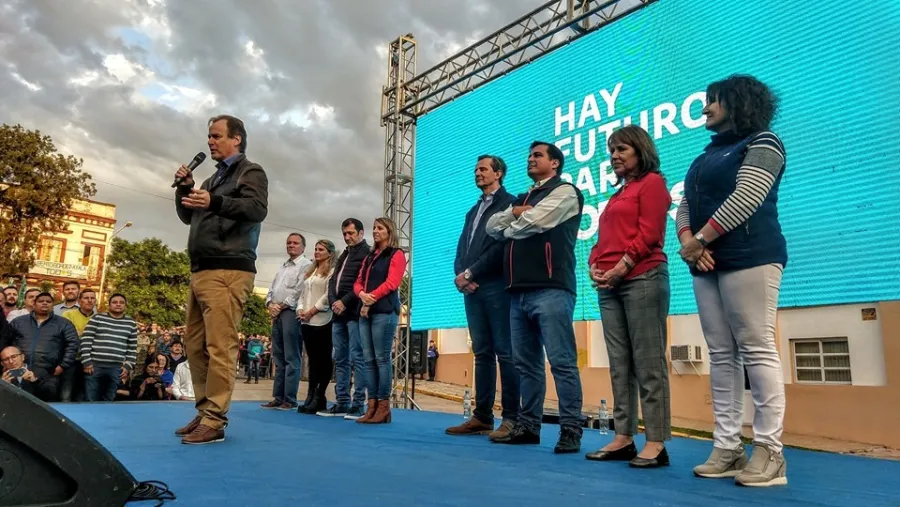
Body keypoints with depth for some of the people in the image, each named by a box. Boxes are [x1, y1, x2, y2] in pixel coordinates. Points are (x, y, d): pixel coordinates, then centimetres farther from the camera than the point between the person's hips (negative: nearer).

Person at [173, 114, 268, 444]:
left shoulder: (250, 172, 3)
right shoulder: (214, 178, 27)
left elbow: (258, 208, -16)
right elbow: (187, 216, 28)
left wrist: (214, 202, -28)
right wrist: (185, 187, 12)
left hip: (228, 271, -9)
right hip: (201, 271, 9)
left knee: (220, 346, -12)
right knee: (195, 344, 8)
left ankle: (214, 421, -10)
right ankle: (204, 412, 16)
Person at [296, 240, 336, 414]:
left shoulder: (332, 271, -2)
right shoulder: (310, 272, 22)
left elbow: (328, 295, -11)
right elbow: (302, 293, 20)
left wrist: (311, 311, -13)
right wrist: (300, 309, 2)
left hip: (322, 321, -7)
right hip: (306, 322, 8)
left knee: (323, 360, -4)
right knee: (313, 360, 8)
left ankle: (319, 398, -3)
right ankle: (312, 397, 9)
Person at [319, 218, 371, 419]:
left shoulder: (367, 254, -1)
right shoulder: (343, 255, 24)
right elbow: (333, 281, 18)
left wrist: (344, 302, -14)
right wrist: (333, 301, 0)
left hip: (355, 313, -8)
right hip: (339, 314, 8)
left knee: (357, 359, -8)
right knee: (340, 359, 8)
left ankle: (358, 405, -6)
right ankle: (342, 403, 13)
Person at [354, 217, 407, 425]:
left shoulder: (396, 254, 3)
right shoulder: (369, 257, 24)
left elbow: (391, 283, -9)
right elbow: (358, 282, 16)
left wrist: (371, 299, -14)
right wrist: (362, 295, -6)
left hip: (384, 311, -7)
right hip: (365, 312, 7)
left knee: (382, 358, -8)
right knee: (369, 359, 3)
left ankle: (384, 407, -5)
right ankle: (372, 405, 5)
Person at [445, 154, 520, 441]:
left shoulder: (508, 202, 1)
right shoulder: (473, 211, 25)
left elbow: (502, 245, -12)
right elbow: (462, 248, 17)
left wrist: (471, 273, -12)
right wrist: (460, 275, -2)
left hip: (496, 287, -7)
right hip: (472, 289, 7)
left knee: (504, 353, -6)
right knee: (482, 353, 8)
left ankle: (511, 418, -2)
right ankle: (482, 416, 13)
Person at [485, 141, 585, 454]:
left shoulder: (564, 191, 3)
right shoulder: (522, 198, 28)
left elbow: (534, 222, -12)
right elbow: (492, 227, 17)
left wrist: (509, 229, 7)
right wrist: (513, 213, -1)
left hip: (550, 289, -8)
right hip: (519, 291, 8)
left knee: (562, 361, -6)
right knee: (526, 363, 10)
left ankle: (571, 429, -1)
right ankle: (527, 426, 17)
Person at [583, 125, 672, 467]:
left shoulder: (652, 182, 4)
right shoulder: (618, 194, 26)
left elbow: (649, 233, -9)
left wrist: (622, 266, -16)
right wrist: (594, 265, 3)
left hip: (642, 278, -8)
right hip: (609, 285, 8)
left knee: (648, 362, -7)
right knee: (619, 364, 6)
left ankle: (656, 443, -3)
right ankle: (624, 438, 11)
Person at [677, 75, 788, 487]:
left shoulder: (761, 143, 3)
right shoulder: (707, 156, 25)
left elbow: (746, 199, -12)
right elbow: (685, 205, 15)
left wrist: (700, 239, -12)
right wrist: (686, 241, -5)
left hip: (749, 259, -7)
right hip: (707, 264, 7)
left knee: (757, 349, -9)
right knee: (720, 355, 3)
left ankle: (769, 451, -4)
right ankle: (727, 448, 6)